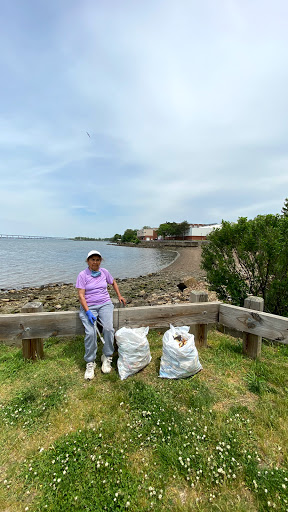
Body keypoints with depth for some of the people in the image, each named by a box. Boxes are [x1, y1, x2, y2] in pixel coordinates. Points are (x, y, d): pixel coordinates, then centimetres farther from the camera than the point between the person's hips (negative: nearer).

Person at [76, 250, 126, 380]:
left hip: (105, 304, 2)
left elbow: (113, 282, 26)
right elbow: (81, 295, -8)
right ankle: (90, 363, -2)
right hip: (88, 306, -2)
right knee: (90, 332, -23)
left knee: (108, 328, -22)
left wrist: (119, 296, 18)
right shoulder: (83, 275, -3)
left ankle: (107, 357, 0)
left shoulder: (104, 272, 7)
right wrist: (88, 312, -19)